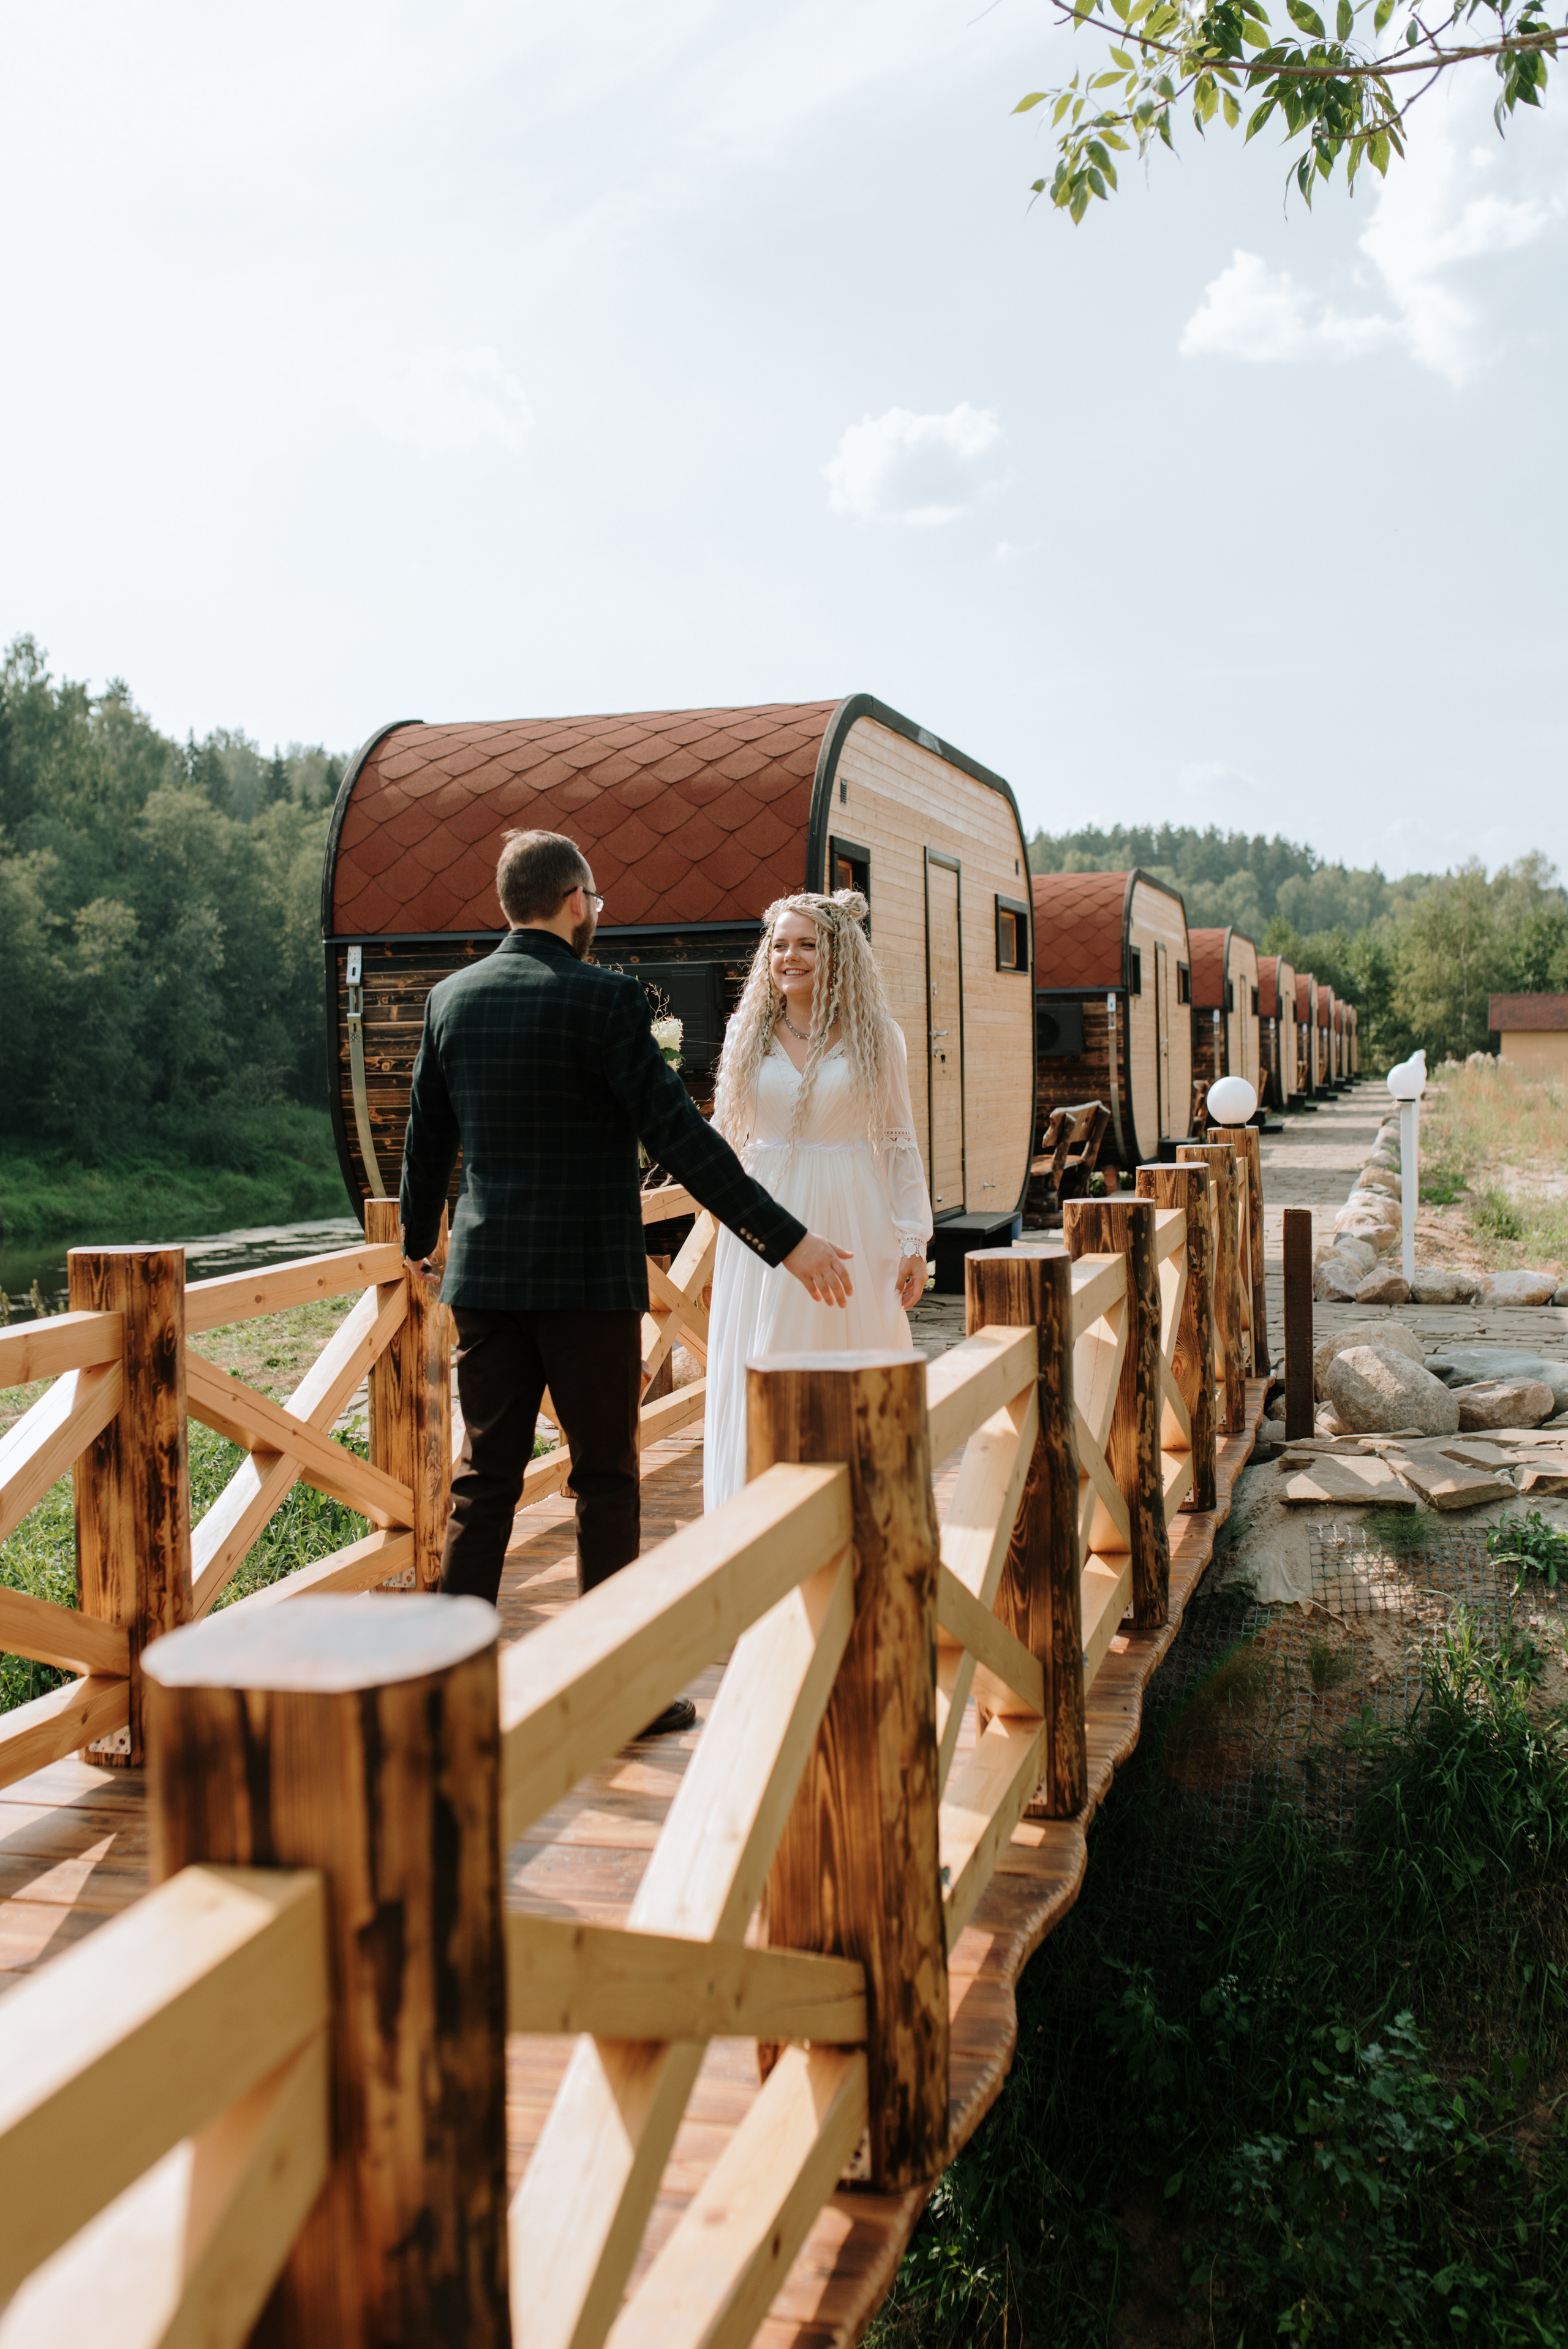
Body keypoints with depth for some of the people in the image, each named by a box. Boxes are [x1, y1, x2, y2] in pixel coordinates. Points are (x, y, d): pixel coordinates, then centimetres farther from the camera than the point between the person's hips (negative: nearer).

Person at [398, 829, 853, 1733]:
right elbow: (679, 1132, -16)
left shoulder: (452, 998, 7)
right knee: (606, 1478, 4)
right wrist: (787, 1238, -14)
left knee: (486, 1473, 11)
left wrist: (417, 1244, 31)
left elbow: (427, 1139, 16)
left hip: (486, 1274, 5)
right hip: (588, 1277, -5)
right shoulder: (602, 997, -11)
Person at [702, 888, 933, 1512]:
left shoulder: (875, 1034, 2)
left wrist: (913, 1239, -3)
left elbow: (899, 1143, 3)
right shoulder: (748, 1033, 7)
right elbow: (726, 1134, 14)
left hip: (850, 1221, -2)